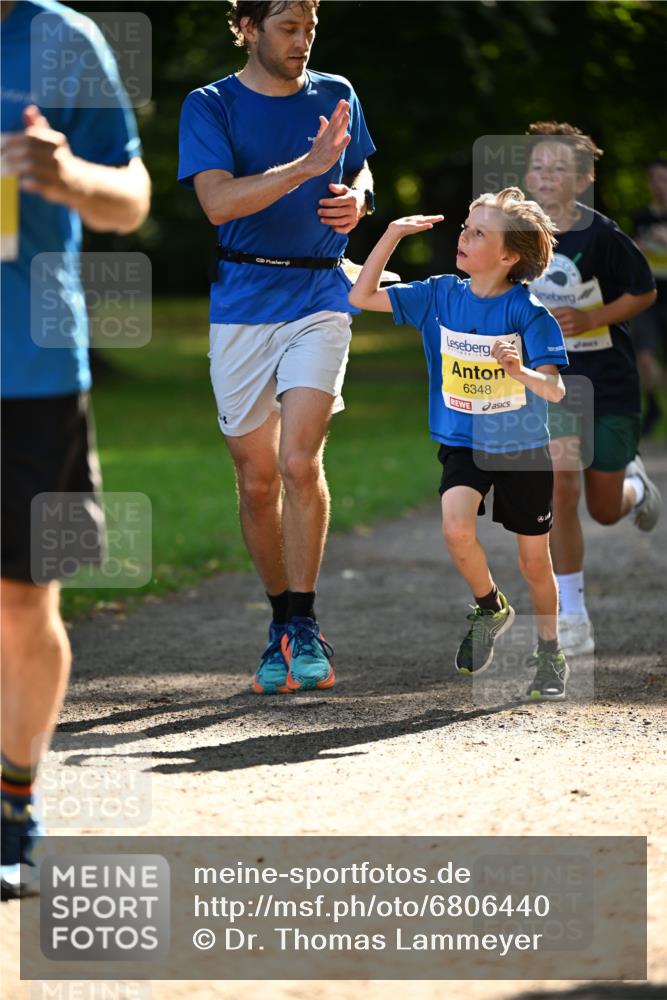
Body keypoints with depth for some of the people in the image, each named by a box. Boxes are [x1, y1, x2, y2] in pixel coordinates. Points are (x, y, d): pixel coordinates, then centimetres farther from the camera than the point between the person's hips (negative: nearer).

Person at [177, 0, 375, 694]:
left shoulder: (335, 96, 8)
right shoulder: (210, 107, -1)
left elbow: (360, 169, 25)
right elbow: (218, 201, -15)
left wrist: (357, 199, 1)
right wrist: (307, 166, -23)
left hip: (319, 297, 0)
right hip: (241, 304, 0)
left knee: (299, 462, -17)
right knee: (257, 481, 6)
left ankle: (304, 625, -7)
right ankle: (281, 622, 21)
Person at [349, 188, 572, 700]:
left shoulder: (527, 312, -16)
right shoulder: (439, 295, -4)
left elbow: (555, 389, -21)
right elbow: (362, 297, -4)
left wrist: (520, 372, -42)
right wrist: (393, 235, -11)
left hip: (523, 450, -2)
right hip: (463, 444, 2)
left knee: (534, 561, 8)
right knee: (457, 527, -24)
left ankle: (551, 655, 32)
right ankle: (490, 607, 5)